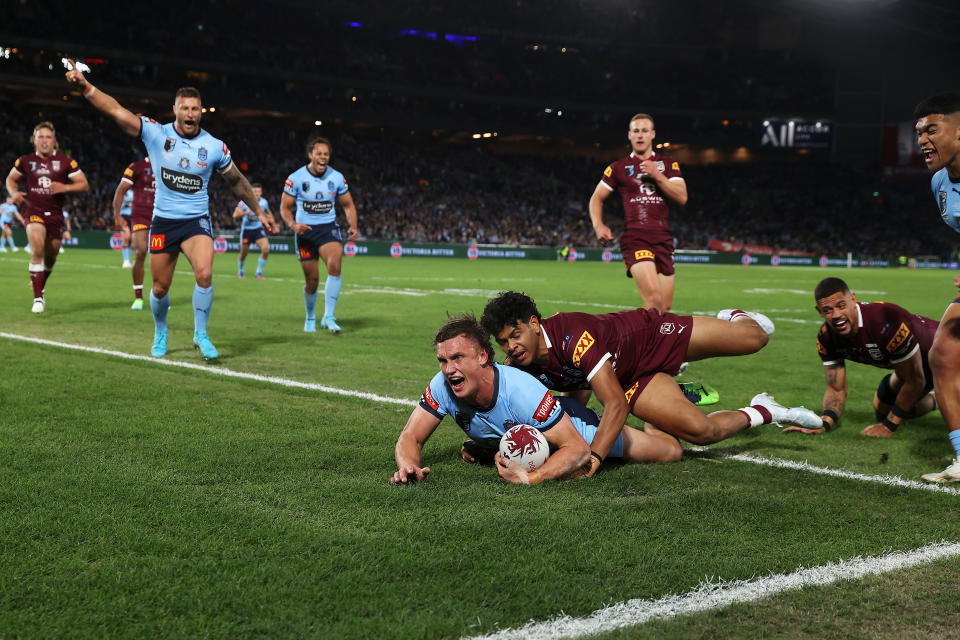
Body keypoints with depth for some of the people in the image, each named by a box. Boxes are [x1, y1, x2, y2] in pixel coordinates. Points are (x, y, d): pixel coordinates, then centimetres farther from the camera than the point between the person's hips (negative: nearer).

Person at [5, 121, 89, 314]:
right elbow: (11, 178, 19)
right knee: (37, 249, -24)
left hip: (55, 214, 1)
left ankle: (40, 287, 41)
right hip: (33, 212, -1)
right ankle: (38, 298, -20)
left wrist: (65, 187, -19)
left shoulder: (66, 162, -2)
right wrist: (14, 193, -2)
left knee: (50, 258, 11)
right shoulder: (25, 161, 3)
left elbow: (84, 184, -1)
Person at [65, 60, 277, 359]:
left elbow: (237, 180, 12)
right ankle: (160, 334, 35)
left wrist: (258, 211, 17)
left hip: (197, 220, -1)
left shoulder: (215, 147, -3)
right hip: (163, 221, 1)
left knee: (204, 274, -24)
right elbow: (116, 110, -14)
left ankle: (200, 334, -5)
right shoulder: (156, 133, -5)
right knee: (160, 288, 6)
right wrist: (84, 85, -27)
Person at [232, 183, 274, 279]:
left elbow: (269, 213, 22)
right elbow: (235, 215, -26)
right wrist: (247, 212, -39)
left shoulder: (264, 202, -1)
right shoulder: (244, 202, -14)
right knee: (244, 253, 7)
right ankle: (240, 271, 37)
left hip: (259, 229, 2)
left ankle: (259, 272, -3)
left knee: (266, 249, -18)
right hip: (246, 230, -2)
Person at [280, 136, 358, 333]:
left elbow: (348, 204, 12)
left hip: (329, 228, 1)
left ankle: (328, 316, -21)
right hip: (305, 230, -1)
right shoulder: (295, 178, -5)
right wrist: (293, 225, -20)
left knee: (334, 265, -27)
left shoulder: (337, 178, 1)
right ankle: (310, 318, 30)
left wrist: (353, 226, -6)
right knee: (312, 281, 2)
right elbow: (285, 207, 0)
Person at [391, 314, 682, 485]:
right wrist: (409, 466, -45)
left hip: (576, 427, -4)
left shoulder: (523, 391, -45)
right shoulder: (442, 387, -31)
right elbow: (410, 438, -22)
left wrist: (530, 478, -56)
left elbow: (578, 448, -41)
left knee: (670, 450, 9)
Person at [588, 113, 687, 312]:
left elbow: (682, 197, 3)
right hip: (635, 239, -3)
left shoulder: (668, 164, 15)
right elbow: (597, 198, 17)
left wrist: (657, 176, -9)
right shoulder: (618, 168, 11)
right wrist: (598, 225, 0)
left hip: (663, 239, 4)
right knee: (654, 300, -24)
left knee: (665, 307, 4)